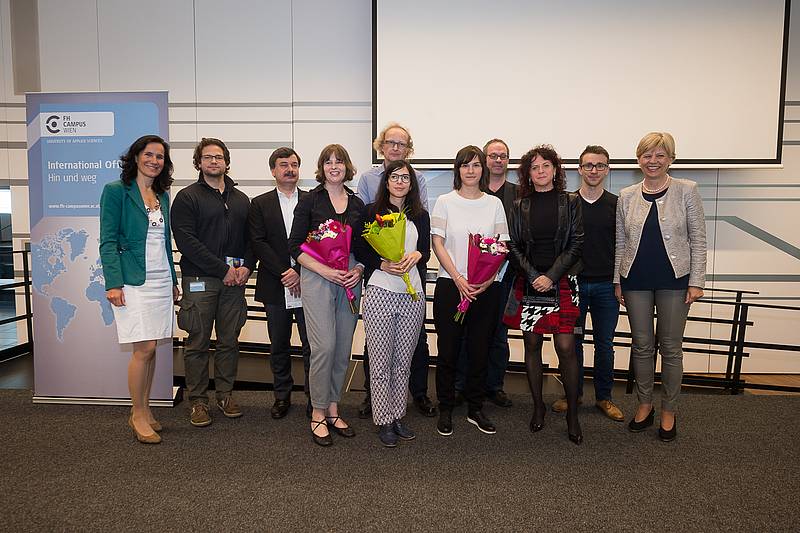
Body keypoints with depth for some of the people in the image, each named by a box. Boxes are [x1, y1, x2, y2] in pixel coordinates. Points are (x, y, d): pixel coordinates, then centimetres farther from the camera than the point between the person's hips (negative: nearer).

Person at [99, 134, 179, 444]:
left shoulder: (162, 196, 14)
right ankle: (138, 416, 8)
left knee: (151, 349, 9)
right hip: (134, 281, -6)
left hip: (161, 280, 6)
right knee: (144, 349, -7)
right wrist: (113, 283, -16)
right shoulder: (116, 191, -3)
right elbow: (108, 241, -8)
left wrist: (173, 280, 16)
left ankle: (144, 410, 21)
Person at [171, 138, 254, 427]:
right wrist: (223, 269, -13)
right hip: (199, 280, -4)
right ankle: (198, 400, 14)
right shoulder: (187, 197, 1)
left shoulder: (241, 199, 16)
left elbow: (252, 238, 14)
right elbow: (187, 241, -9)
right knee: (198, 343, 2)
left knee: (229, 341, 9)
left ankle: (225, 393, 22)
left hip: (234, 281, 4)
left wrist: (246, 267, -5)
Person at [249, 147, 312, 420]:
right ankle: (282, 396, 27)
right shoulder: (259, 204, 7)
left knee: (312, 345, 3)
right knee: (278, 346, 12)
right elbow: (258, 243, -3)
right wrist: (284, 272, -13)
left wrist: (299, 272, -12)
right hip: (275, 287, 1)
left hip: (308, 284, -1)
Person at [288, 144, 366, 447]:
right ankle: (318, 414, 7)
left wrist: (359, 270, -4)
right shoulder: (310, 200, 1)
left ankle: (333, 409, 22)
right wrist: (326, 271, -14)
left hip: (350, 279, 4)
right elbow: (295, 246, -4)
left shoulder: (357, 204, 12)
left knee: (343, 349, 7)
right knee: (324, 347, -10)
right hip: (316, 277, -4)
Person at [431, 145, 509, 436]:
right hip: (450, 284, -2)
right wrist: (458, 278, -13)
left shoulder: (494, 203, 9)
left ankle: (475, 409, 23)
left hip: (486, 288, 2)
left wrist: (489, 278, -10)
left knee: (480, 349, 8)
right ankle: (445, 409, 19)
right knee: (448, 349, 3)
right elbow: (437, 243, -3)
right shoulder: (445, 202, 3)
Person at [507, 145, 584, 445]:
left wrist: (551, 276, -11)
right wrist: (533, 276, -9)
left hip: (562, 282, -2)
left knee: (566, 346, -5)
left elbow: (575, 243, -1)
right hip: (530, 282, 2)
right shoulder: (520, 206, 8)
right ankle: (538, 406, 22)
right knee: (532, 344, 6)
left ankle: (572, 414, 9)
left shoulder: (570, 202, 4)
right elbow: (514, 246, 5)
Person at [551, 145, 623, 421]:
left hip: (606, 285, 1)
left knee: (604, 344, 10)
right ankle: (573, 393, 24)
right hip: (573, 283, 0)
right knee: (573, 341, 9)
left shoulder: (617, 204, 3)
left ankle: (603, 397, 24)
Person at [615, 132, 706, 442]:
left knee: (671, 347, 7)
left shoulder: (687, 191, -1)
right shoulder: (626, 196, 5)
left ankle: (668, 412, 23)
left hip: (674, 280, -2)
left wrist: (696, 281, -6)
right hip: (636, 280, 2)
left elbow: (698, 239, -1)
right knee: (641, 345, 10)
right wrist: (617, 280, 6)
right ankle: (644, 405, 27)